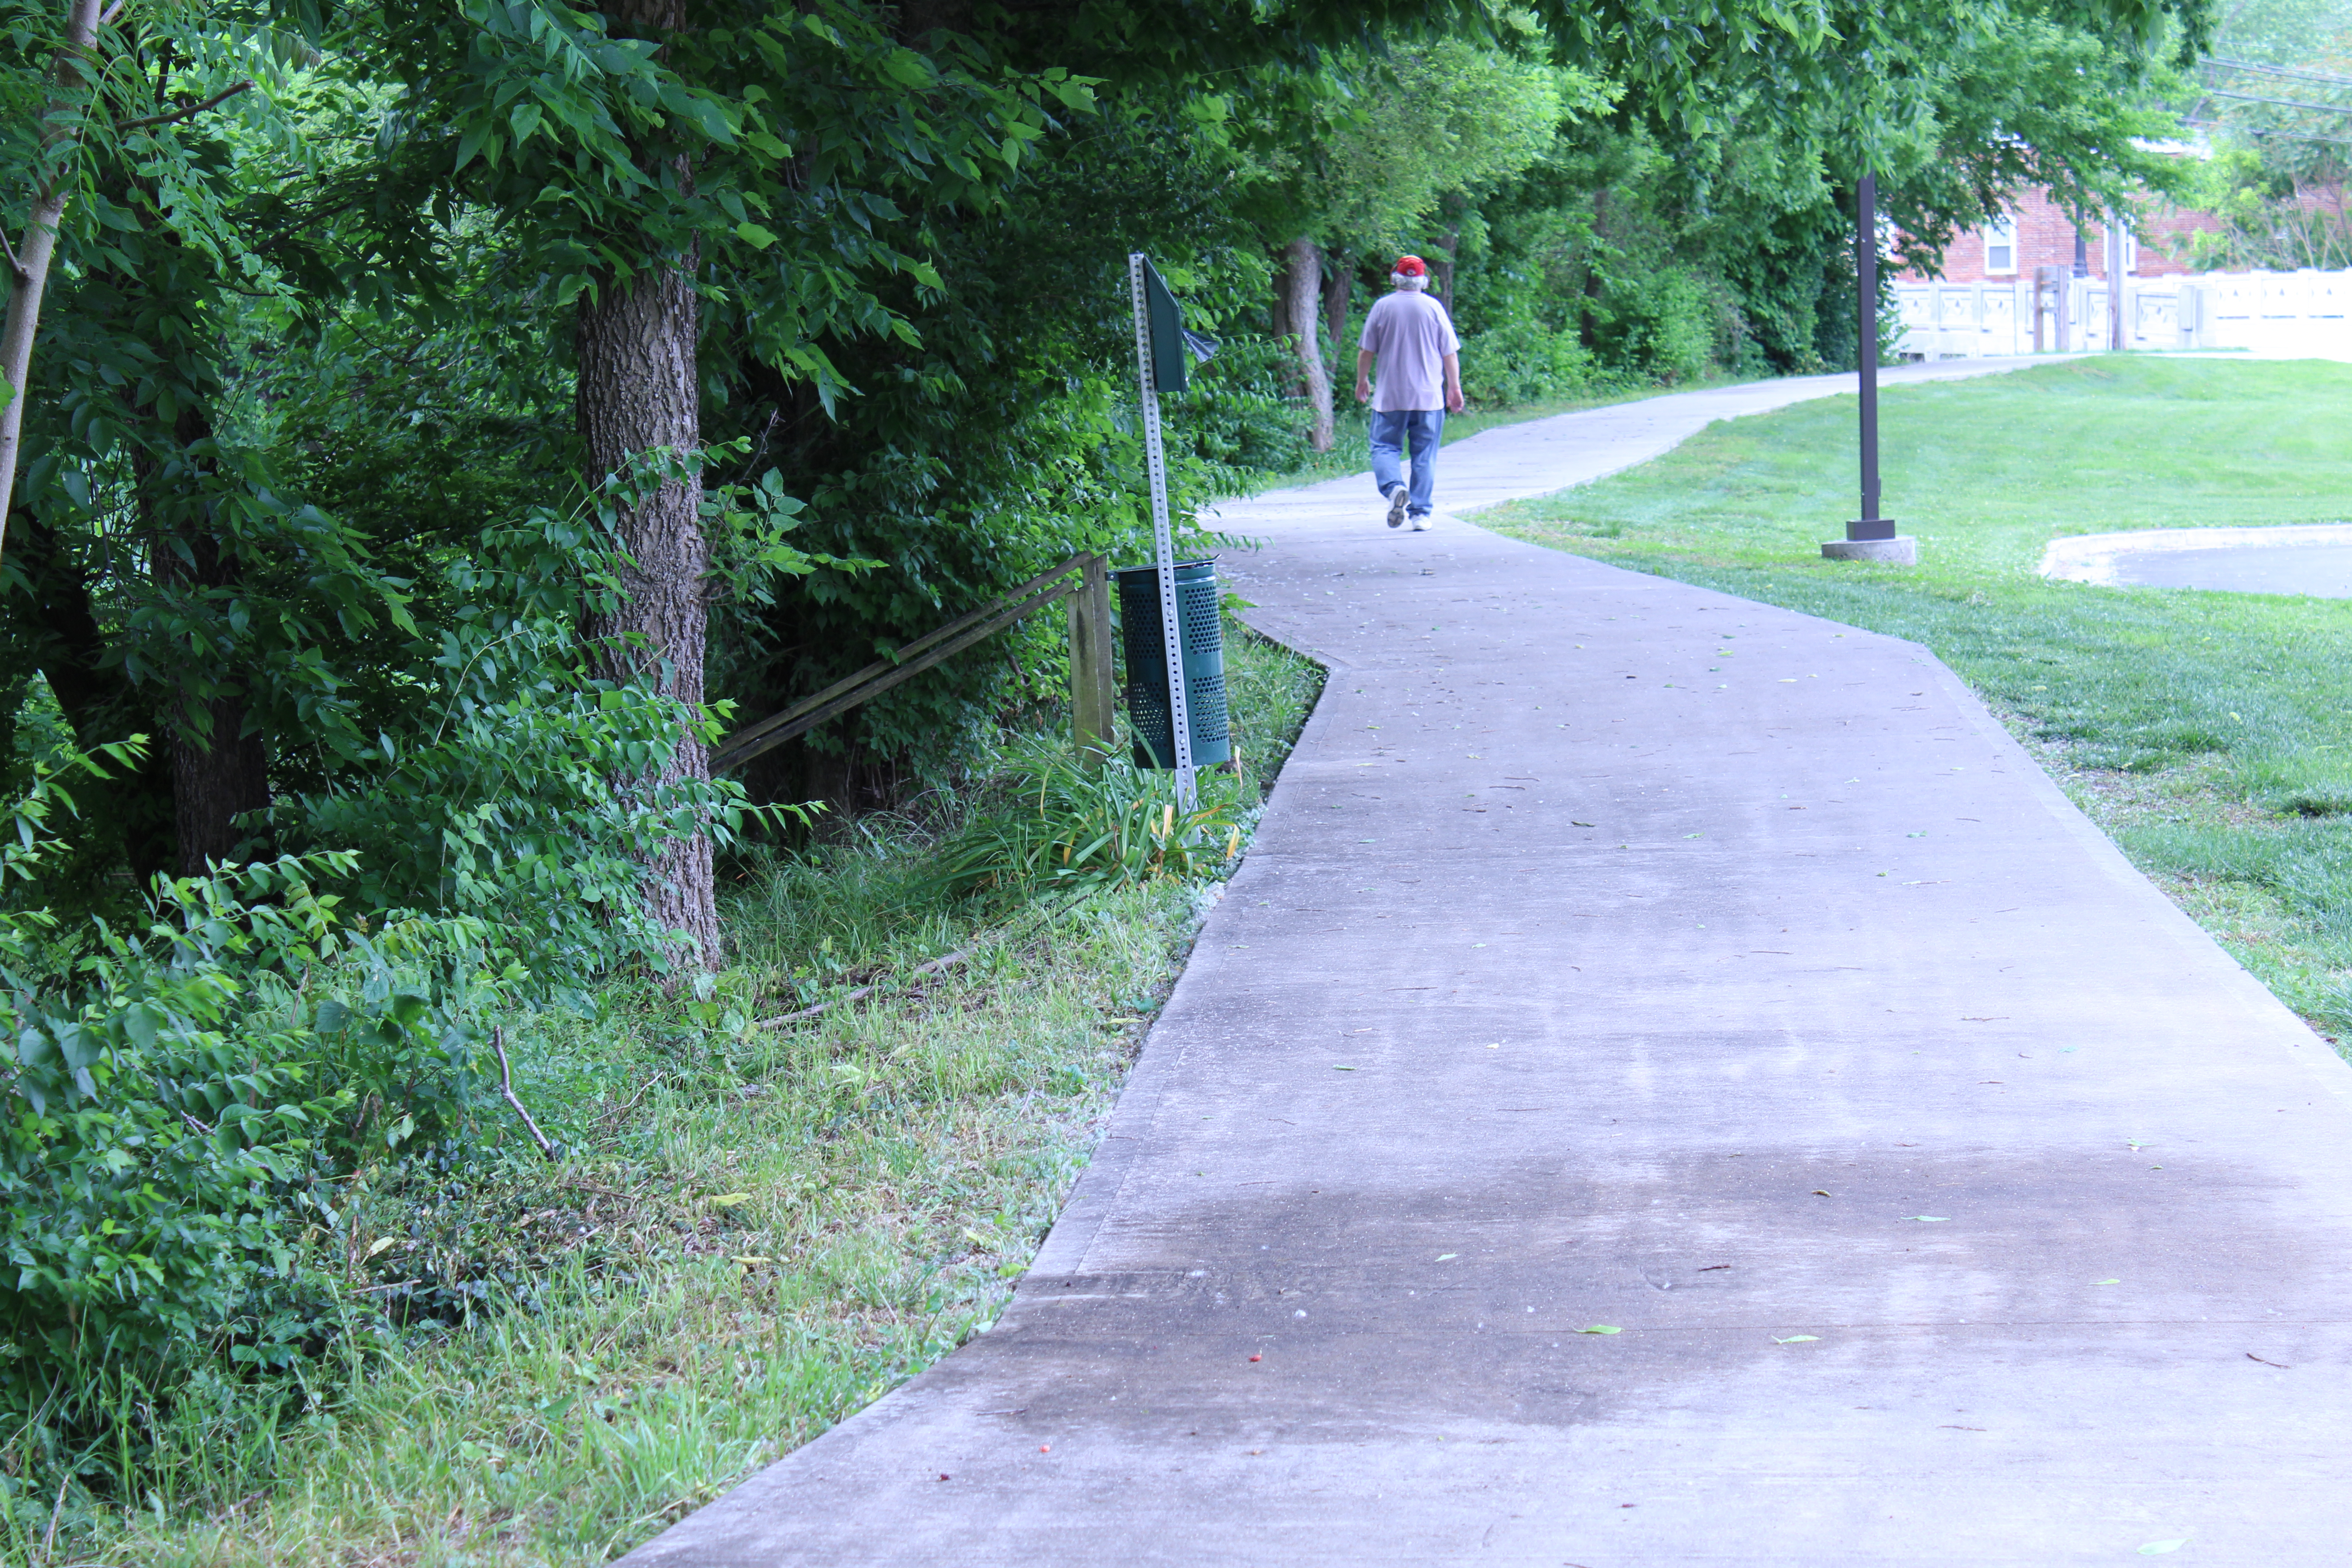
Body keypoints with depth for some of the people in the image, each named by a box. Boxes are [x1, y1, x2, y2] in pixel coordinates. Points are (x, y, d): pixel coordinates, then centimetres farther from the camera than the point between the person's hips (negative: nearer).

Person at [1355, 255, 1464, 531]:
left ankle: (1394, 487, -24)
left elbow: (1366, 352, 3)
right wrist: (1455, 388, 12)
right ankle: (1421, 513, 3)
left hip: (1389, 396, -1)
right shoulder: (1434, 308, 0)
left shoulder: (1382, 307, -1)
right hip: (1429, 397, 1)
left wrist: (1362, 381, 19)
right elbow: (1450, 353, 2)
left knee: (1385, 447, 4)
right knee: (1425, 454, 6)